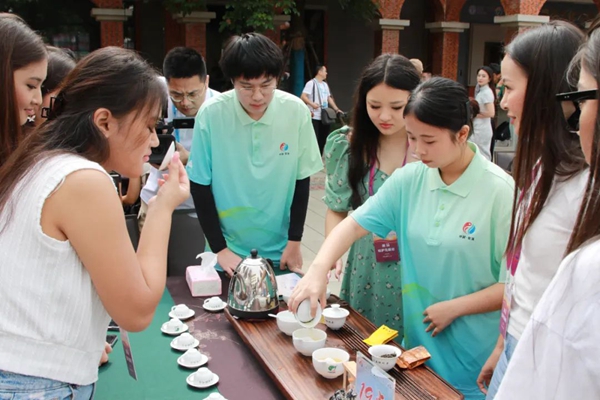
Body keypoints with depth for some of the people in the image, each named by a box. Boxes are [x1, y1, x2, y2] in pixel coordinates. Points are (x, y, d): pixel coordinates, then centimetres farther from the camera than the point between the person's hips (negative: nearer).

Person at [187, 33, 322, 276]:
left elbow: (302, 179, -1)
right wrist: (219, 248, -8)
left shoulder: (296, 112, -12)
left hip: (279, 249, 2)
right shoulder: (211, 114, -16)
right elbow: (200, 185, -7)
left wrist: (295, 241, 0)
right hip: (229, 248, -1)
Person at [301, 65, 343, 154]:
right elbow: (303, 96, -14)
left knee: (323, 138, 9)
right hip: (315, 116, -7)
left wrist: (336, 109, 11)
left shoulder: (325, 84, 18)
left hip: (325, 116, 7)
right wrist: (312, 104, -29)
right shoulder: (311, 83, -6)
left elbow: (329, 98, 21)